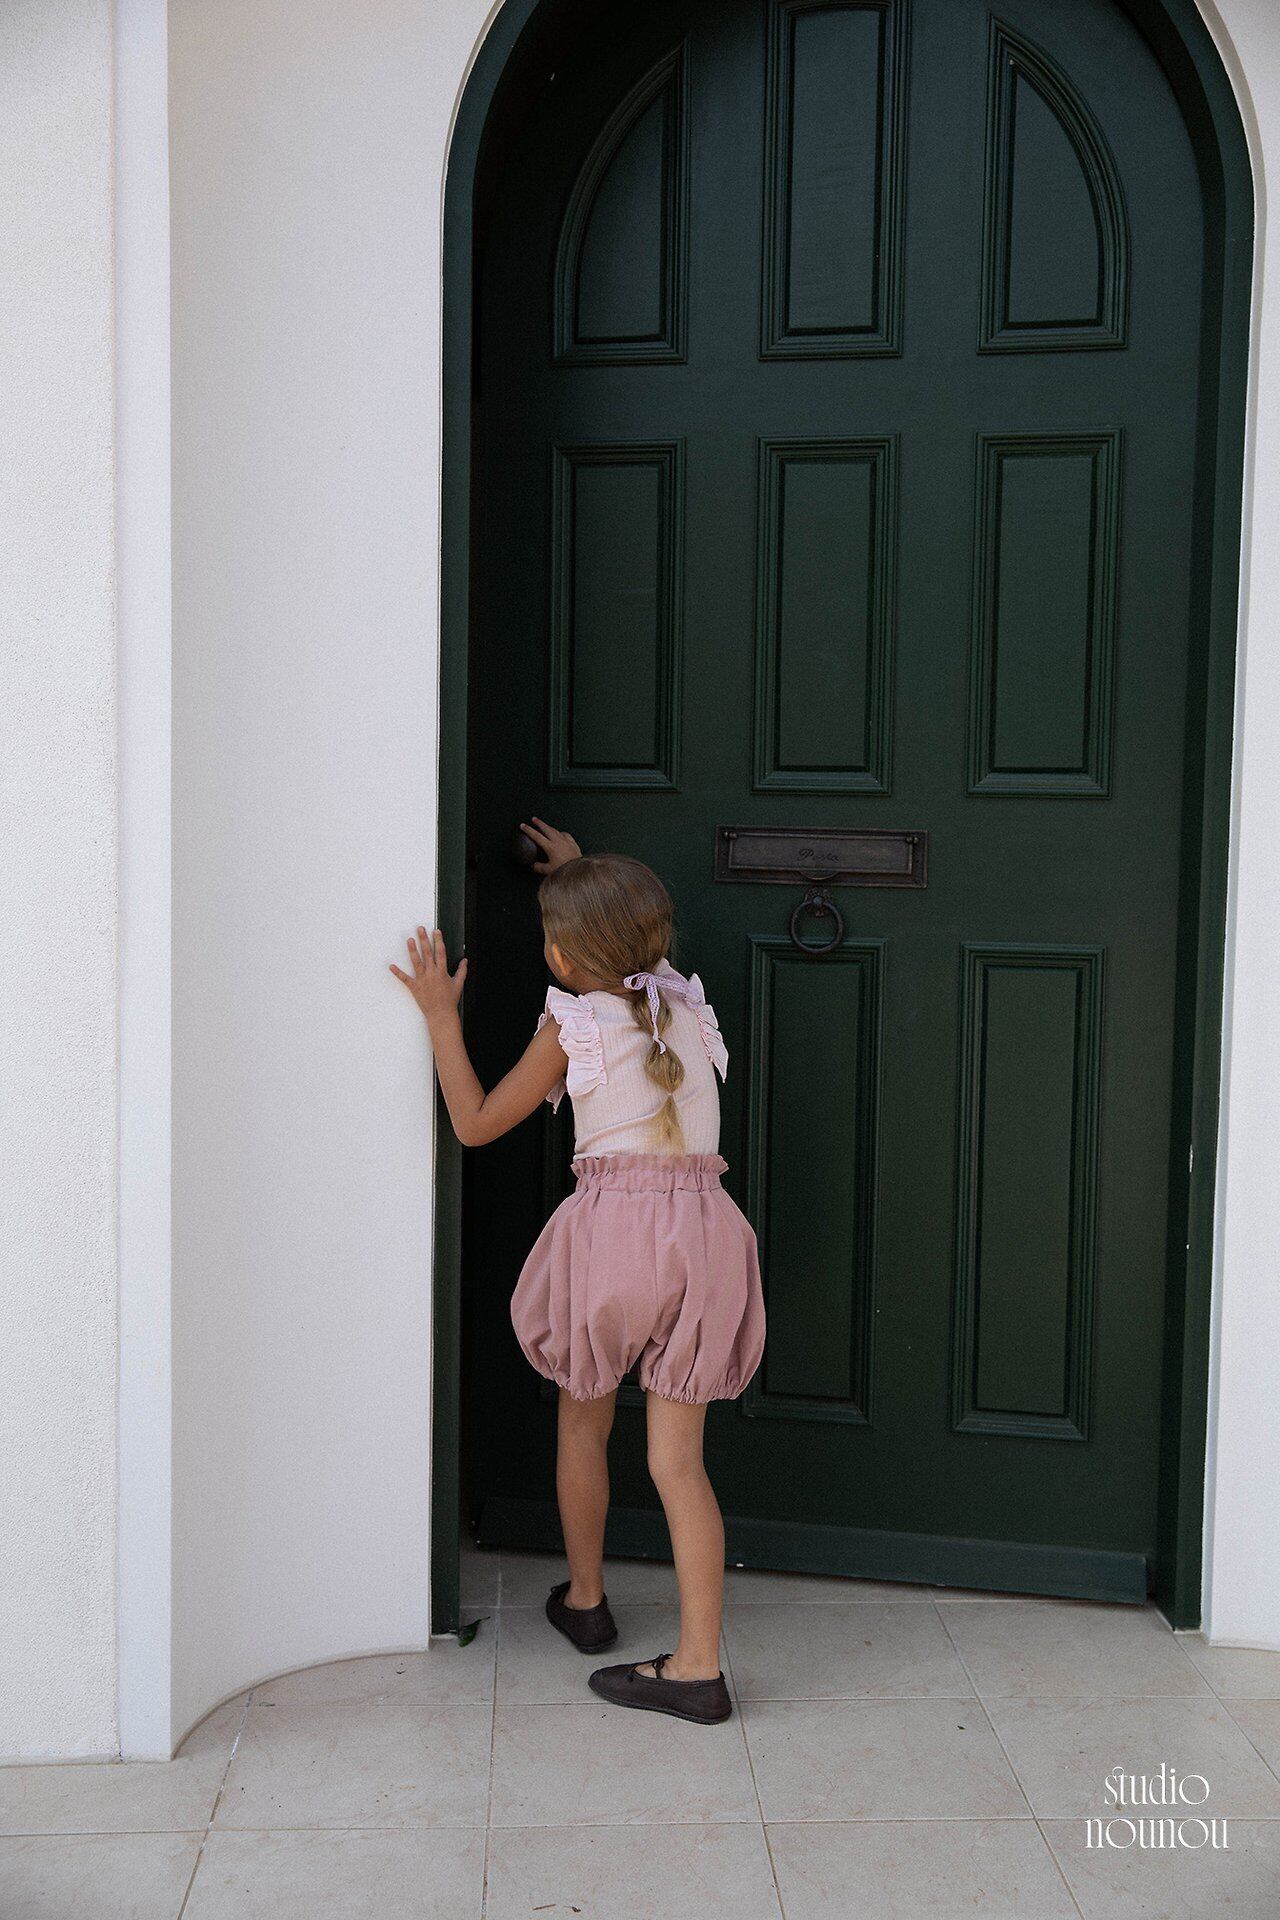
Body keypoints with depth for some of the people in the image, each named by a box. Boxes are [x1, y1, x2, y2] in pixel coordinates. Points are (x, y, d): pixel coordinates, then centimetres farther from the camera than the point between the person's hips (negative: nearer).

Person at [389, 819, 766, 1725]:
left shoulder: (571, 1026, -4)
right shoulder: (684, 999, 10)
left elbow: (476, 1122, 3)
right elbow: (638, 939, 35)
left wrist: (442, 1015, 6)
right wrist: (583, 873, 42)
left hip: (614, 1224, -3)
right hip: (702, 1224, 4)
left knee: (583, 1421, 21)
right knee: (678, 1456, 6)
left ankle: (585, 1599, 39)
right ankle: (699, 1664, 4)